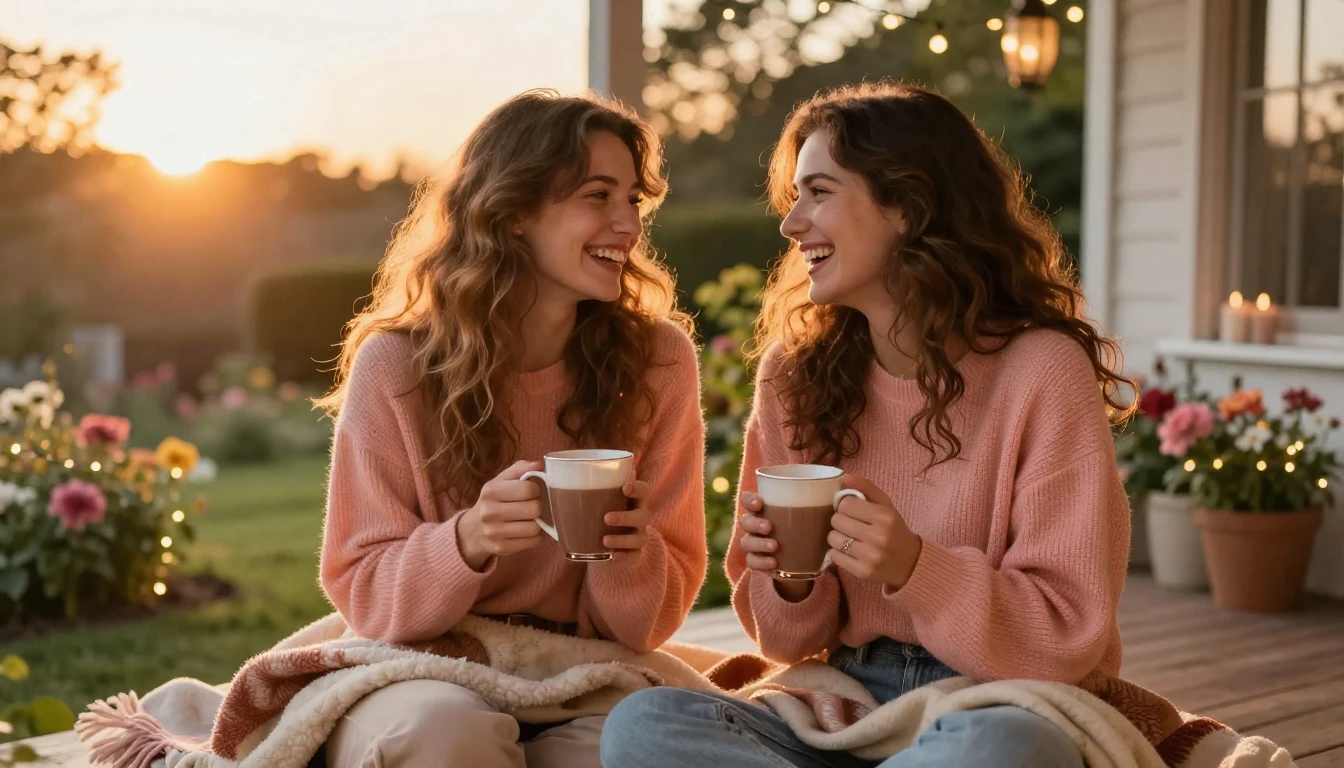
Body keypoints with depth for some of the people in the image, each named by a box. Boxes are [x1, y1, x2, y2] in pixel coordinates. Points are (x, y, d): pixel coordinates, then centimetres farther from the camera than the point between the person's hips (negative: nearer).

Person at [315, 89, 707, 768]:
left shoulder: (659, 361, -6)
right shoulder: (394, 364, -9)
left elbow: (649, 623, 0)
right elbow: (363, 596, -6)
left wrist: (627, 558, -24)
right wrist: (467, 542, -25)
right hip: (424, 674, -1)